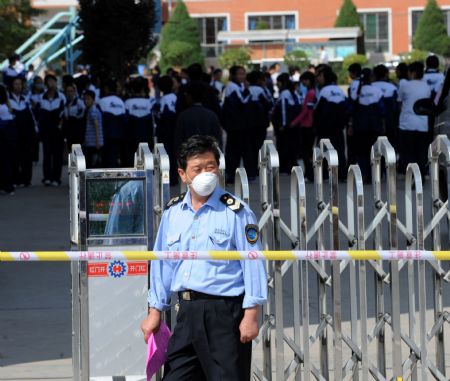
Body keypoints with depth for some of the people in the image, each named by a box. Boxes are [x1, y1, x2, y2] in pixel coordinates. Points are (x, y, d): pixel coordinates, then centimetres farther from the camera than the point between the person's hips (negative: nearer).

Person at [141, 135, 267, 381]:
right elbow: (162, 265, 18)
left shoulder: (235, 212, -5)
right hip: (187, 312, 6)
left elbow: (253, 265, -8)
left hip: (225, 312, -6)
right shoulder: (173, 213, 11)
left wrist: (251, 315, -12)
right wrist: (155, 311, 16)